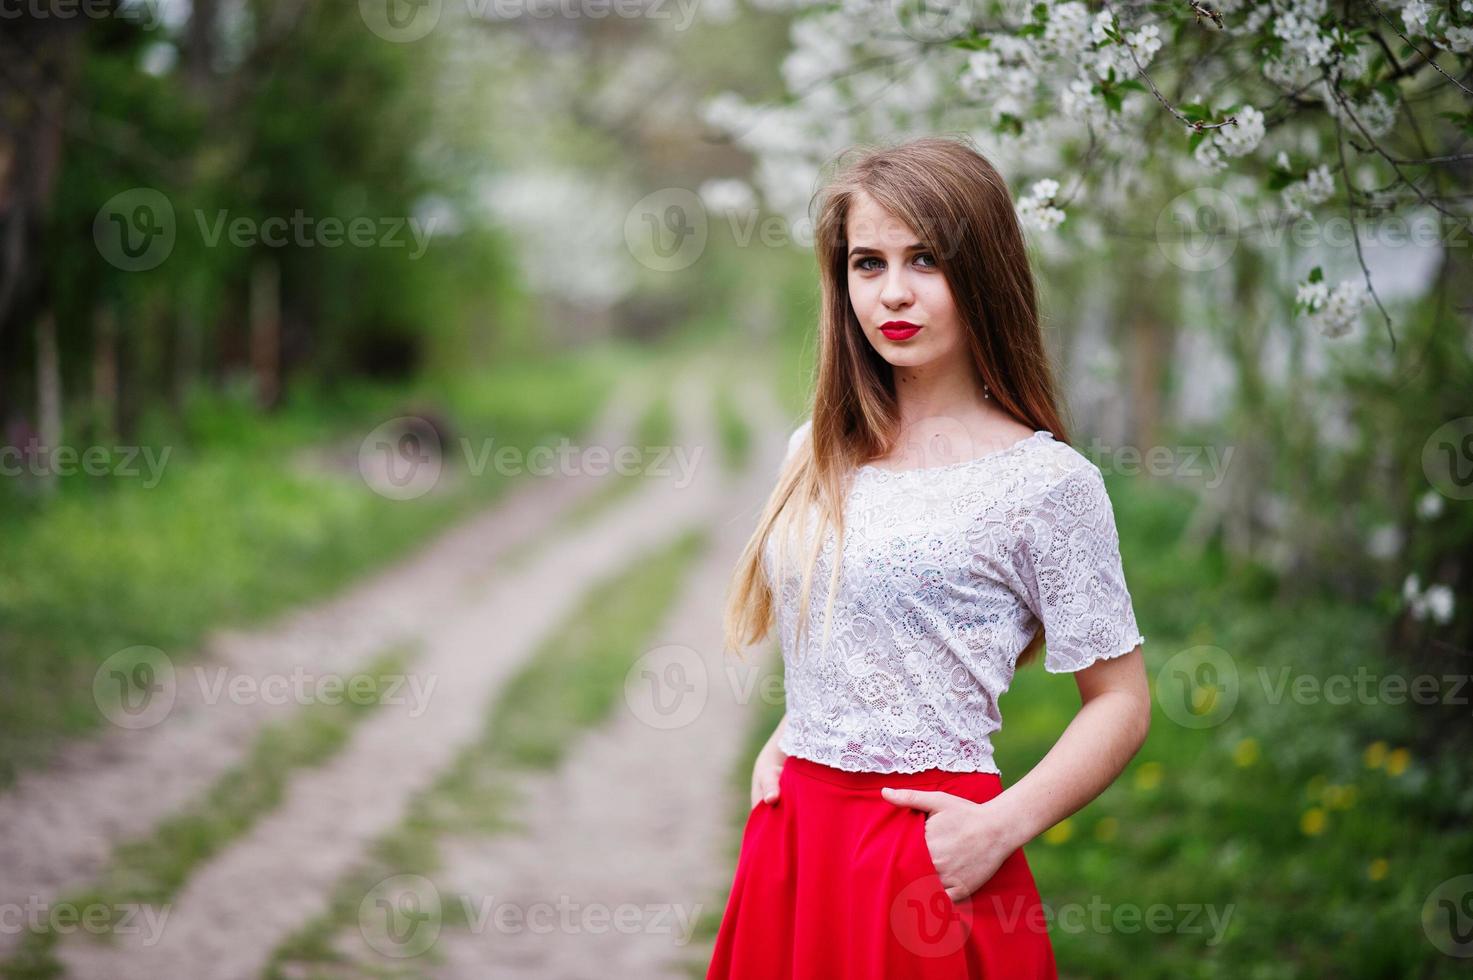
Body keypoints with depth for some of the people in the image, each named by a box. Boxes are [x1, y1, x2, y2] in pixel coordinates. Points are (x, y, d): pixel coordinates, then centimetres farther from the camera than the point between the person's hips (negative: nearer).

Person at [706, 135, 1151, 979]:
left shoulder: (1046, 481, -10)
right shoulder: (819, 454, 7)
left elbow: (1122, 703, -7)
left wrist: (1000, 827, -17)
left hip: (929, 860, -5)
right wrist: (781, 748, 6)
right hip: (792, 839, 5)